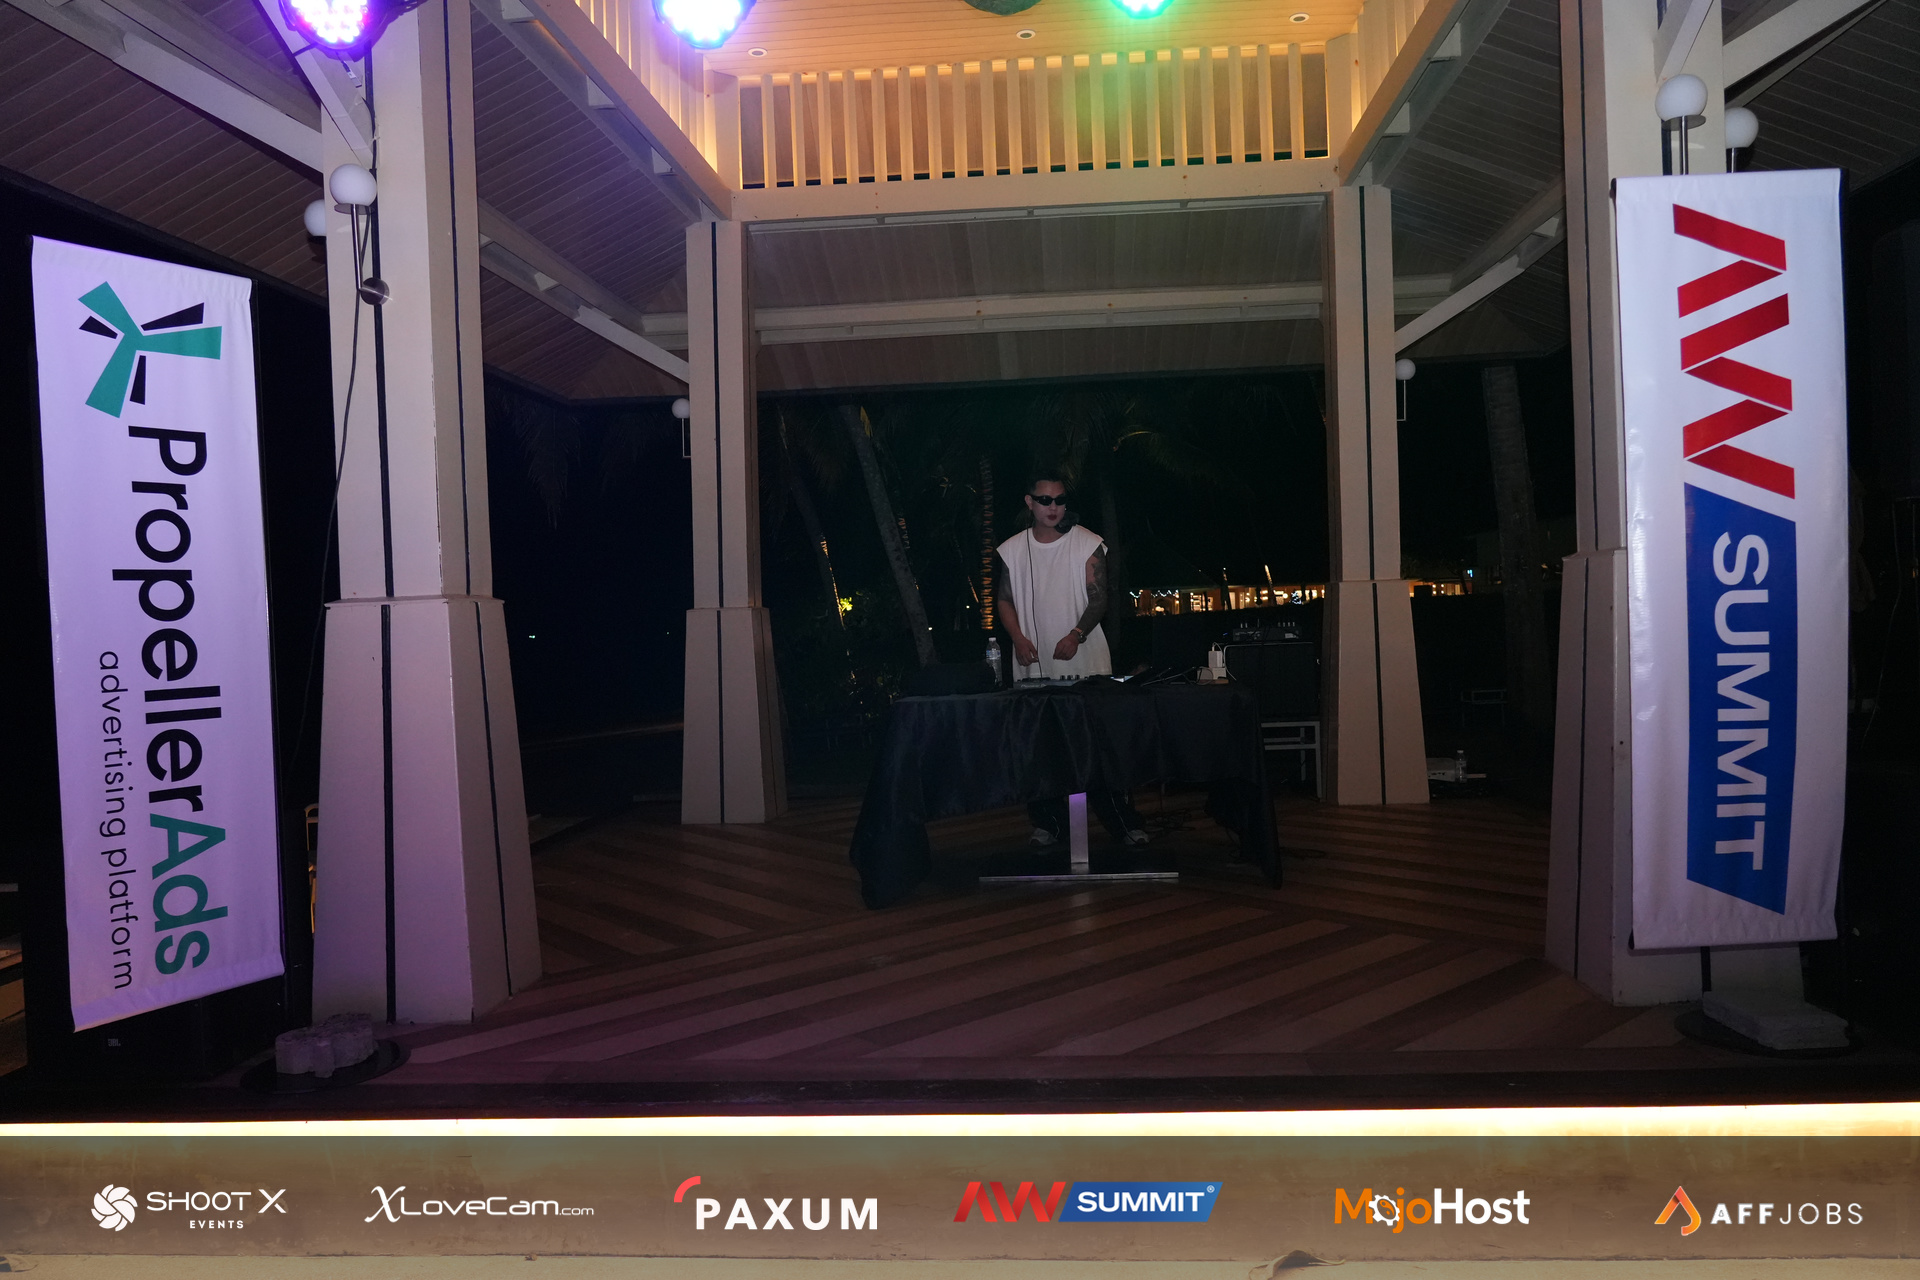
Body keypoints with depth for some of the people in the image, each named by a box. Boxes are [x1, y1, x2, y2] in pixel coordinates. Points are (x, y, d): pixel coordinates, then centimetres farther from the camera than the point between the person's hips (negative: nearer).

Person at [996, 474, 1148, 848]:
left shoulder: (1088, 543, 1)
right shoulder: (1012, 549, 10)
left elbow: (1099, 598, -3)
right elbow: (1005, 600, 12)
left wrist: (1076, 635, -19)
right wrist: (1018, 639, -6)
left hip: (1084, 663, -3)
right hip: (1034, 667, 3)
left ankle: (1124, 823, 3)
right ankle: (1048, 823, 14)